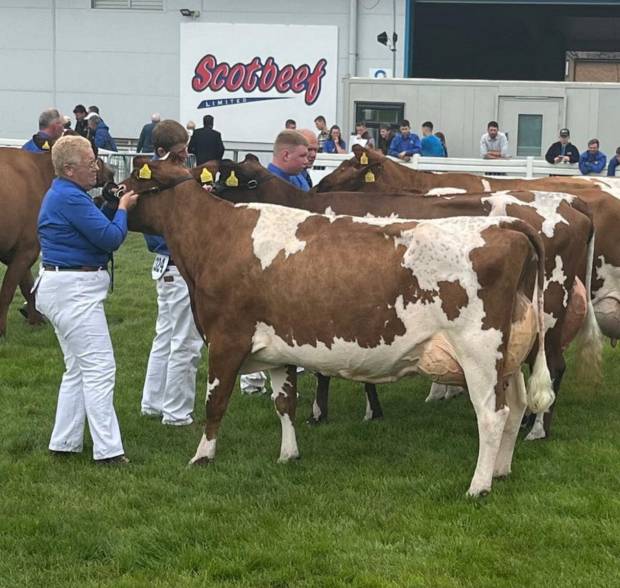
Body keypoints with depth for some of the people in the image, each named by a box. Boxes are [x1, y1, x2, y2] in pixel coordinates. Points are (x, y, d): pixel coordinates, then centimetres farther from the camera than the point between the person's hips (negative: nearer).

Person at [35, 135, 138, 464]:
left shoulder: (62, 194, 14)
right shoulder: (70, 198, -19)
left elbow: (95, 225, 20)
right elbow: (111, 238, -19)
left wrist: (115, 204, 8)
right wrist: (123, 208, -3)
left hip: (63, 288, 11)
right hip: (74, 290, -11)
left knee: (78, 368, 16)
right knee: (99, 368, -7)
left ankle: (63, 443, 18)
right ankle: (107, 451, -6)